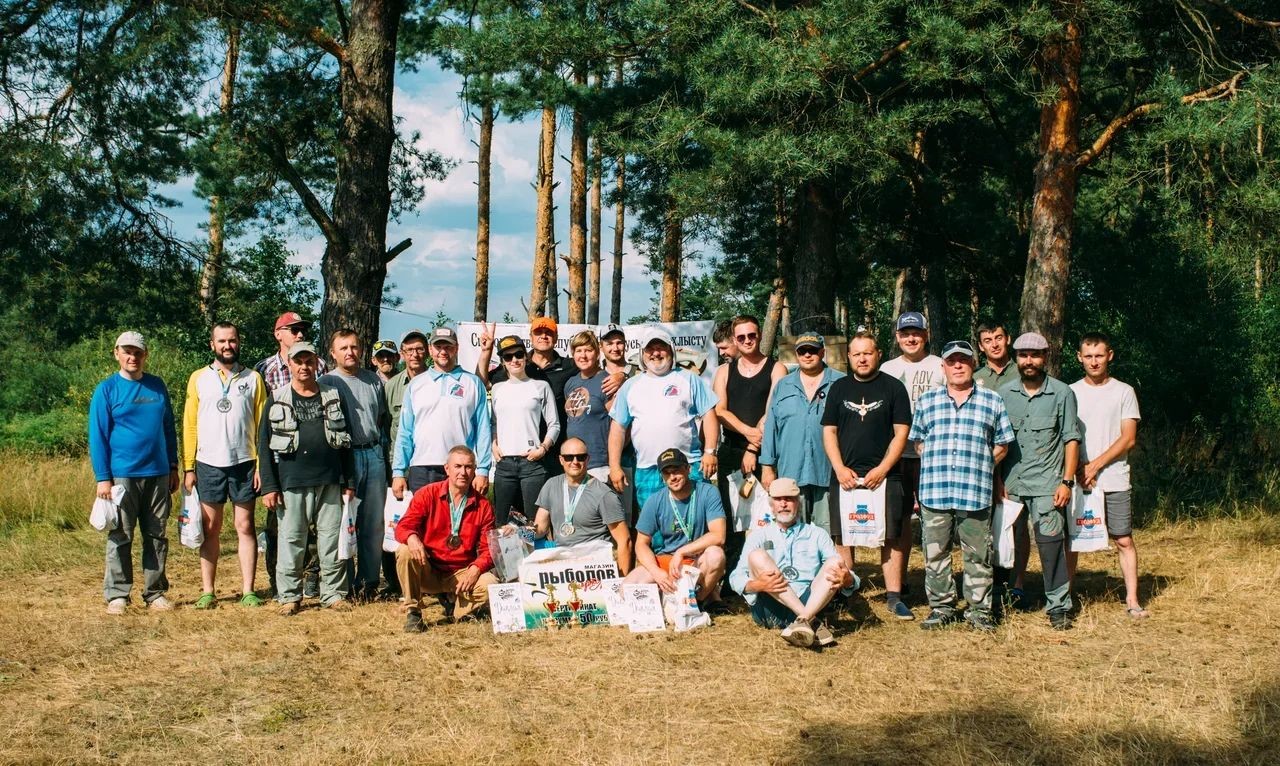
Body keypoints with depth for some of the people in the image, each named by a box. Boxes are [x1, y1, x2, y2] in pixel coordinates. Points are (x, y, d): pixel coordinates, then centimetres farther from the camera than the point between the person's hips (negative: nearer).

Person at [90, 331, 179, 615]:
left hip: (158, 474, 4)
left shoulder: (157, 386, 9)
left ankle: (155, 593, 14)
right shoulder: (107, 389, -1)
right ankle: (117, 595, 8)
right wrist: (103, 478, -10)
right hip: (122, 475, -3)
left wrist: (173, 467, 11)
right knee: (120, 538, 1)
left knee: (157, 537, 7)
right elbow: (97, 436, -4)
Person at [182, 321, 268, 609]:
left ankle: (248, 591, 6)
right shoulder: (198, 378, 7)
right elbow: (190, 424, 6)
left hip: (244, 463, -1)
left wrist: (262, 464, -7)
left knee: (245, 527, 2)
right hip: (208, 465, 1)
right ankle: (207, 592, 10)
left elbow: (262, 424, 3)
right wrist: (188, 467, -1)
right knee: (210, 529, 5)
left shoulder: (253, 379, 5)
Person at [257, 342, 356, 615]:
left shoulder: (332, 397, 10)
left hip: (329, 481, 2)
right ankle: (289, 595, 13)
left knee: (332, 538, 4)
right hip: (291, 482, -2)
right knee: (291, 540, 2)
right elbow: (264, 445, 2)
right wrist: (269, 486, -6)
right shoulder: (277, 400, 5)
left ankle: (334, 592, 14)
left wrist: (349, 482, 6)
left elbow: (345, 442, 12)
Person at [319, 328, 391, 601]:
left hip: (374, 453, 4)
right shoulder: (327, 382, 1)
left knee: (375, 522, 5)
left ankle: (370, 581, 14)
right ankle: (347, 584, 4)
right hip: (345, 456, -4)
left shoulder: (375, 381, 14)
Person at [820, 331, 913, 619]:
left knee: (891, 536, -5)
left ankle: (894, 596, -1)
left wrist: (881, 470, -10)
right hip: (845, 475, 2)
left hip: (883, 476, -2)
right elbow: (829, 431, 9)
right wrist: (840, 469, -4)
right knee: (844, 537, 4)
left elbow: (901, 433, 0)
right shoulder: (839, 388, 11)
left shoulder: (893, 387, 3)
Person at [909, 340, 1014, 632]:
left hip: (976, 493, -1)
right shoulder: (927, 401, 12)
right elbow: (918, 440, 16)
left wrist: (980, 468, 2)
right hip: (934, 490, 1)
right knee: (935, 553, 5)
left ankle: (979, 609, 12)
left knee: (978, 554, 3)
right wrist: (935, 466, 4)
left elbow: (1002, 444, 11)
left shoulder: (992, 402, 9)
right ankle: (941, 607, 16)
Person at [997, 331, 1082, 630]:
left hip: (1046, 482, -3)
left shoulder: (1062, 393, 1)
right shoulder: (1004, 393, 9)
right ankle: (1015, 592, 22)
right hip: (1010, 482, 3)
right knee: (1011, 539, 7)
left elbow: (1071, 439, 1)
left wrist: (1067, 481, -6)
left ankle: (1059, 605, -1)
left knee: (1050, 541, -8)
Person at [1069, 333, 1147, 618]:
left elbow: (1128, 438, -3)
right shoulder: (1070, 392, 7)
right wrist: (1077, 471, -9)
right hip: (1077, 480, 1)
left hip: (1115, 480, -1)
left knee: (1124, 540, 1)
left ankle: (1132, 600, 8)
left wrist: (1096, 465, -11)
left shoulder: (1124, 392, 2)